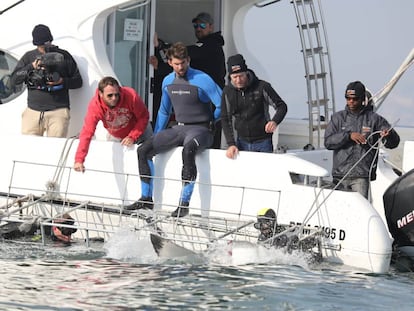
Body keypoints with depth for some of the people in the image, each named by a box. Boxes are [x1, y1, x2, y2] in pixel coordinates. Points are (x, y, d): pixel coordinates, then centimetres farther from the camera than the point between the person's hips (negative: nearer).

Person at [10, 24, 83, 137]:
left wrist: (62, 81, -9)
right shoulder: (29, 57, 13)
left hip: (58, 112, -2)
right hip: (33, 111, 2)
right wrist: (31, 67, -7)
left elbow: (78, 81, 11)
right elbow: (14, 80, 6)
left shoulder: (63, 56, 8)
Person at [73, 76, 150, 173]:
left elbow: (144, 117, -22)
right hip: (114, 136, 0)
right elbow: (87, 132, -41)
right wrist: (79, 160, -50)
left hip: (138, 131, 0)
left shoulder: (130, 95, -37)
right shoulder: (95, 106, -36)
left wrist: (133, 137, -33)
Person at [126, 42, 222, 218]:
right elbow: (164, 111, 24)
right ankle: (146, 199, 4)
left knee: (188, 150, -40)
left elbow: (222, 106, -10)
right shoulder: (168, 82, 9)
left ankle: (184, 204, -37)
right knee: (143, 150, -5)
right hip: (179, 129, 7)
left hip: (200, 130, -7)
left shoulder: (202, 80, -11)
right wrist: (156, 137, 20)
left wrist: (207, 123, 3)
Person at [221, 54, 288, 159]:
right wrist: (231, 144, -5)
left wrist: (275, 121, -26)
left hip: (263, 143, -2)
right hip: (242, 142, 3)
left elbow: (281, 106, -4)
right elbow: (225, 120, 5)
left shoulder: (262, 87, -10)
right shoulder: (227, 92, -1)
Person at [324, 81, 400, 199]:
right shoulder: (338, 118, 8)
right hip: (340, 175, 3)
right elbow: (328, 142, -4)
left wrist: (388, 135, -24)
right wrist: (348, 135, -18)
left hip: (361, 176, -3)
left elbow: (394, 143, 0)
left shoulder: (374, 119, 4)